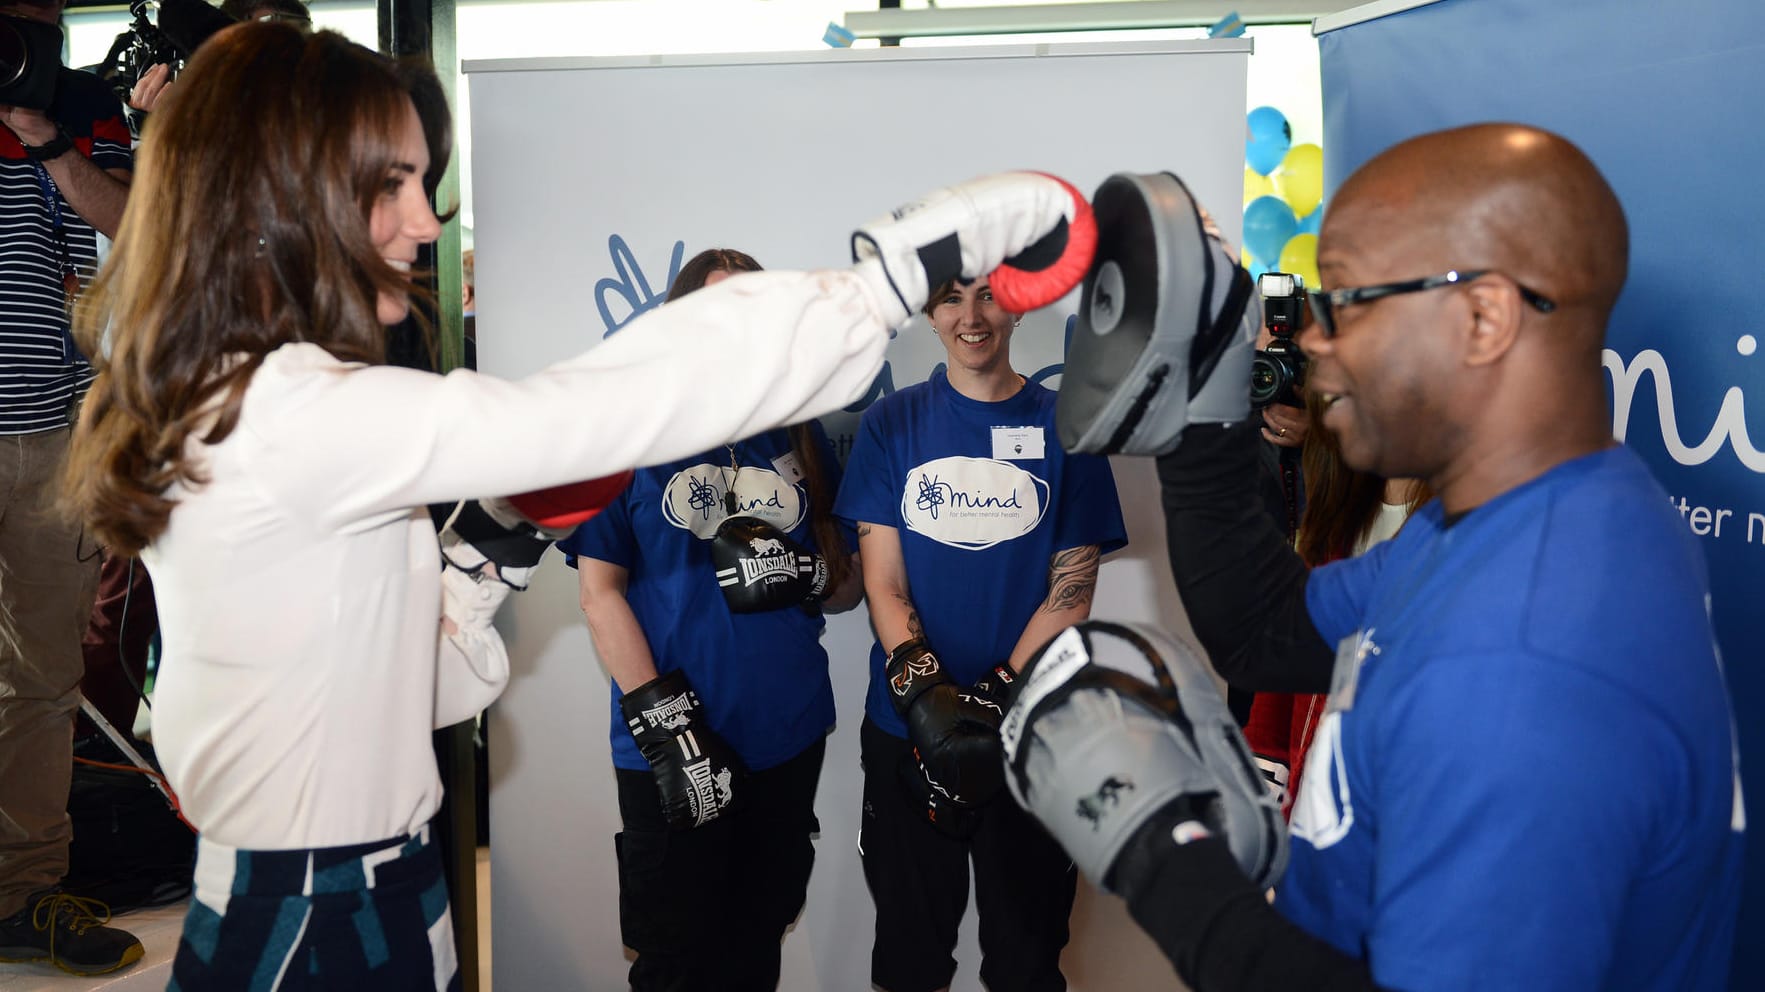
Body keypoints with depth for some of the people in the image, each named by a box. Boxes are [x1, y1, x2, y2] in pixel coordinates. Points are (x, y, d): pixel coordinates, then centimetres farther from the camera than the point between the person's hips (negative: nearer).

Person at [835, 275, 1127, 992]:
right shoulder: (891, 424, 3)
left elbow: (1071, 589, -4)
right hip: (906, 726, 1)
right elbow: (882, 582, -2)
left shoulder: (1064, 426, 1)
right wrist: (924, 690, -19)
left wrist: (998, 694, -16)